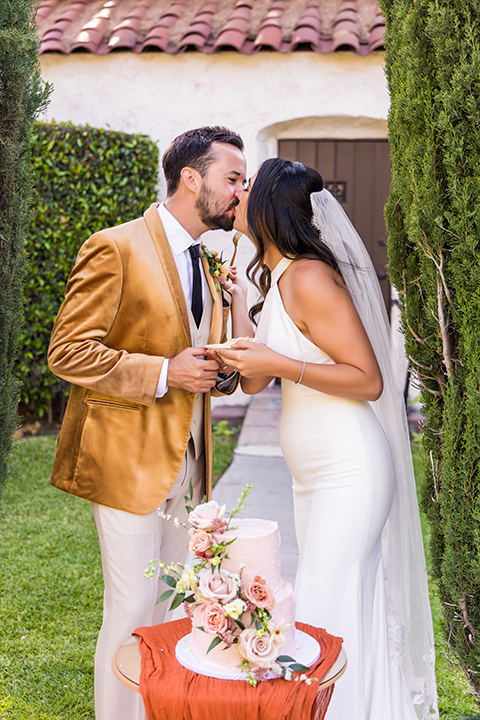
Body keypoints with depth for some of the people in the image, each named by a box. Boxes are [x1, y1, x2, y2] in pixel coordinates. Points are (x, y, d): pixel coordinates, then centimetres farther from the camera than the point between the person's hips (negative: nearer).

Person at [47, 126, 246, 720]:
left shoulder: (204, 263, 13)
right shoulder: (116, 248, -13)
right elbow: (67, 353, -17)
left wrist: (221, 370, 0)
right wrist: (163, 374, -22)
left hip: (186, 463, 8)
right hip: (129, 458, -8)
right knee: (133, 605, -1)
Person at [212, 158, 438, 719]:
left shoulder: (311, 278, -17)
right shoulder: (278, 280, 12)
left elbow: (370, 379, -18)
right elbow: (254, 381, 12)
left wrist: (279, 363, -23)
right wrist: (236, 295, 11)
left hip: (349, 473, -10)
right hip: (313, 476, 10)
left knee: (328, 615, -2)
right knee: (316, 608, 16)